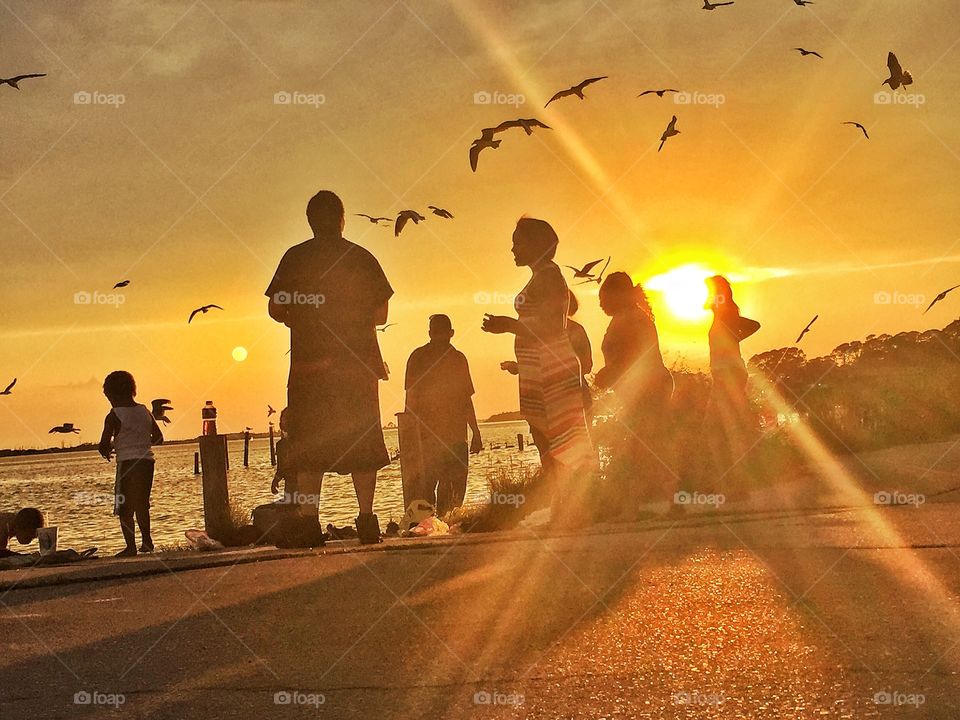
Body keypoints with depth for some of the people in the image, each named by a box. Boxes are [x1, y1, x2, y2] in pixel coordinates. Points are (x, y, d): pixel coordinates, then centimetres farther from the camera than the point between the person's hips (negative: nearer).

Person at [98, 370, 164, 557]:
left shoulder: (114, 416, -8)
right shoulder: (145, 411, 9)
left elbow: (104, 444, -9)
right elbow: (158, 438, 15)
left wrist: (106, 451, 13)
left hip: (127, 463, -6)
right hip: (147, 460, 6)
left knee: (124, 508, 2)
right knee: (142, 504, 20)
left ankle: (131, 546, -1)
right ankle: (147, 541, 21)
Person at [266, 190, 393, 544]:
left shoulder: (295, 258, 1)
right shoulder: (361, 258, 4)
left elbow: (276, 310, 1)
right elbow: (380, 314, 6)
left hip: (308, 363, -1)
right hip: (358, 363, 1)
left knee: (308, 444, 2)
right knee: (362, 441, 6)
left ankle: (308, 519, -5)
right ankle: (366, 518, 0)